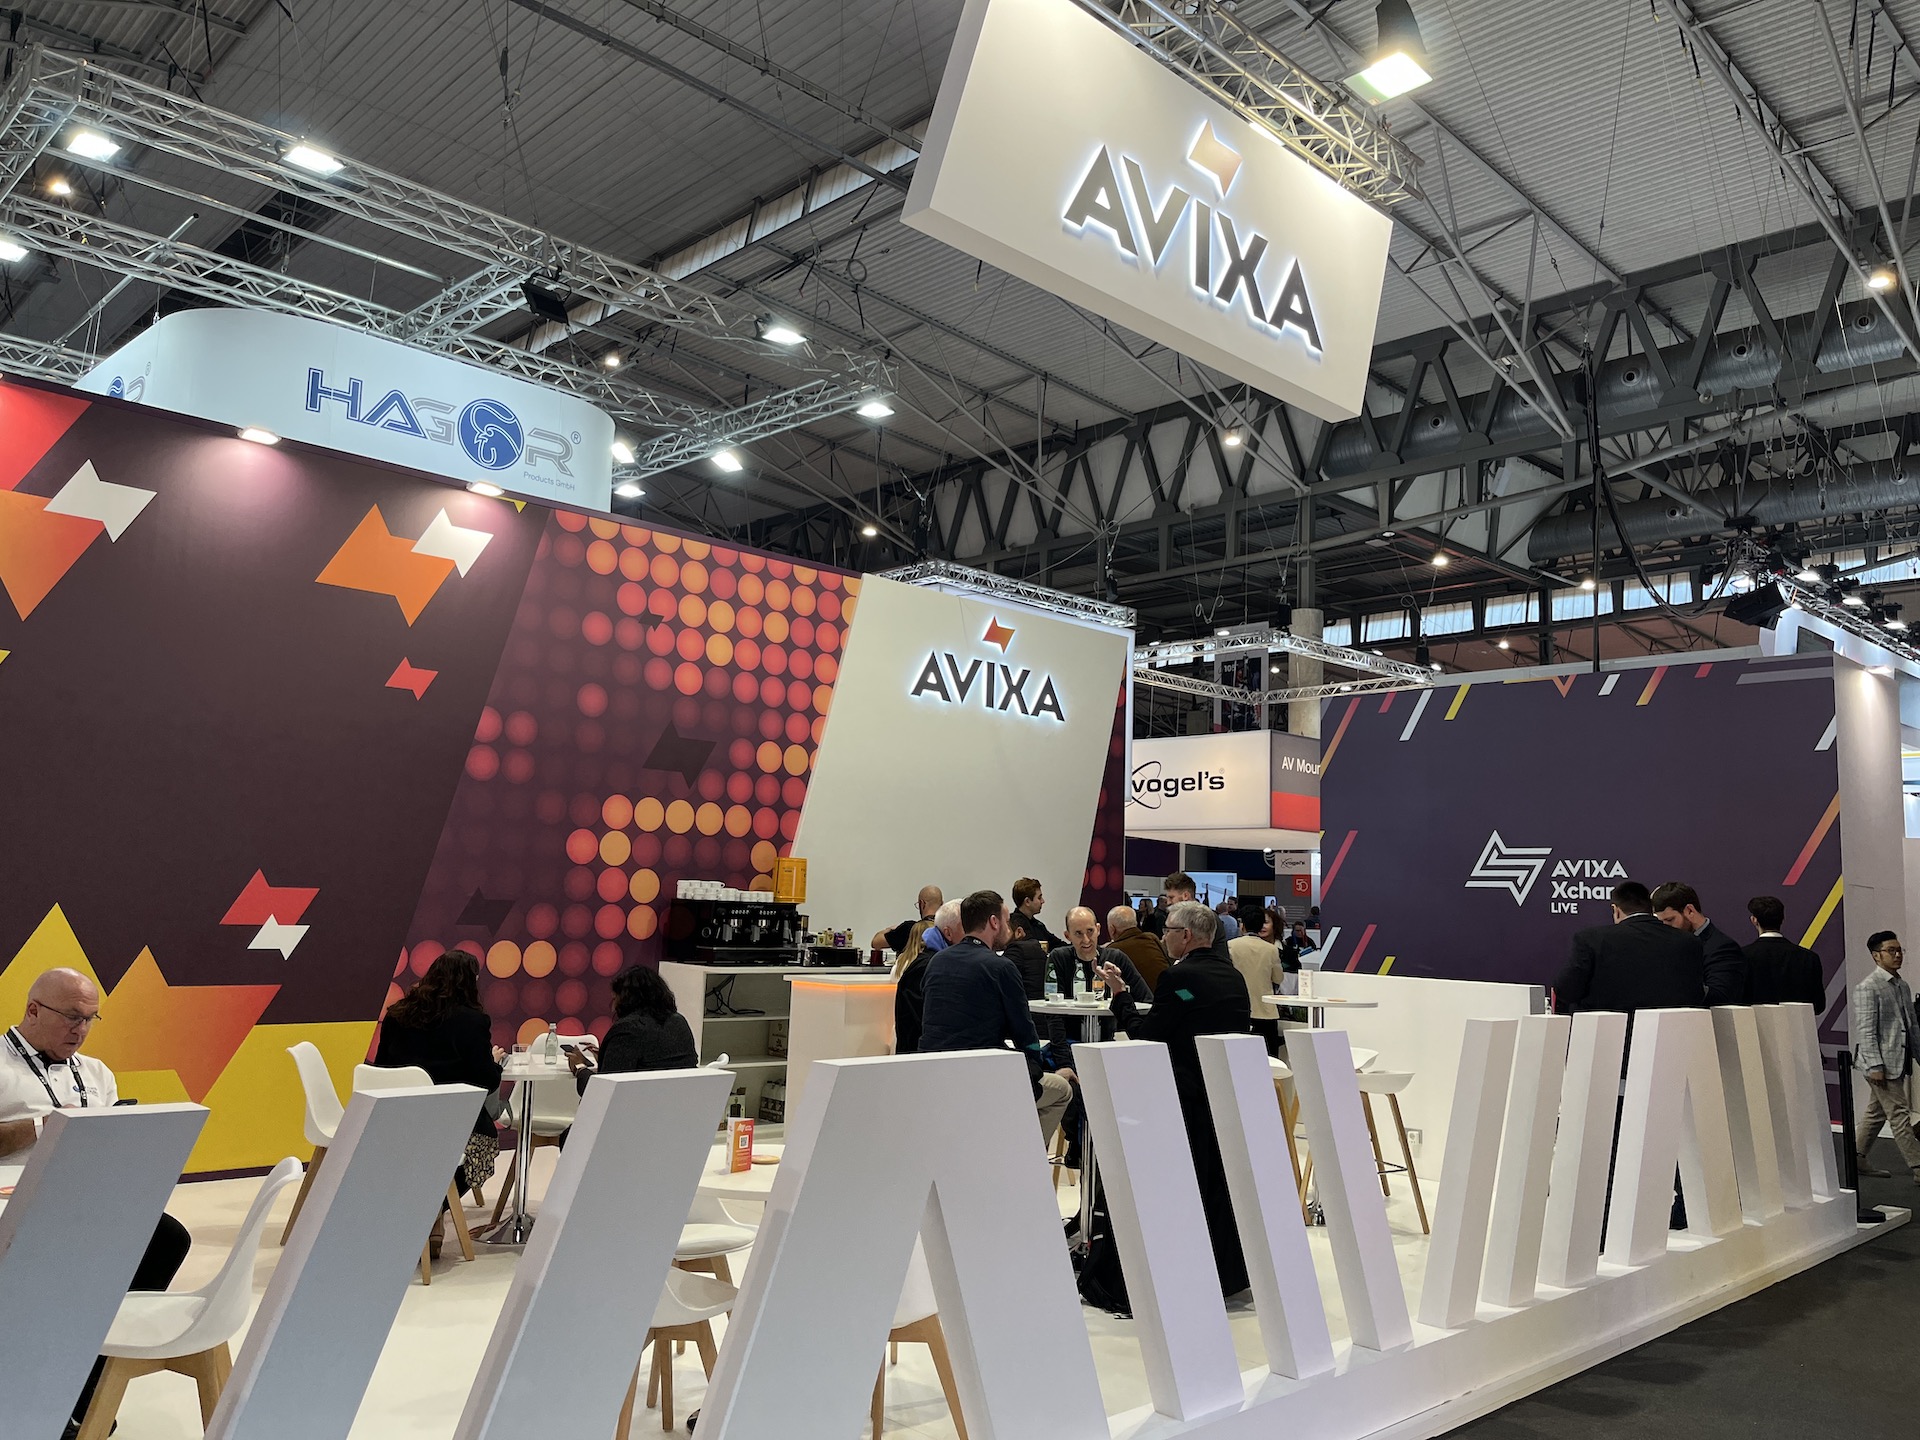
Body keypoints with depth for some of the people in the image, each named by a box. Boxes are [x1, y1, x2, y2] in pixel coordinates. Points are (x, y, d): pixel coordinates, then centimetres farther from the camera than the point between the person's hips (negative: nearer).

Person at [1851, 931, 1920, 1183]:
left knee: (1875, 1112, 15)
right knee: (1899, 1115, -5)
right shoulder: (1867, 988, -13)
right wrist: (1875, 1065, -20)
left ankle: (1858, 1159, 25)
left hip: (1900, 1062, 9)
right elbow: (1865, 1031, -16)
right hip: (1882, 1063, -9)